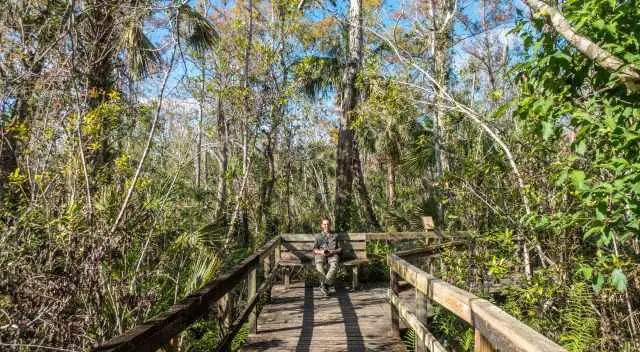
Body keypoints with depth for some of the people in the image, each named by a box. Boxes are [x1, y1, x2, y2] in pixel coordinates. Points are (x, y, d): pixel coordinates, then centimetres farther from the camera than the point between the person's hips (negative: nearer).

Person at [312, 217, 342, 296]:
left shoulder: (335, 236, 25)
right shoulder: (318, 236, 25)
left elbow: (340, 249, 17)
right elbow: (314, 249, 16)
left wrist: (332, 251, -5)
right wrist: (320, 252, -7)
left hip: (333, 255, 0)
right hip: (321, 255, 1)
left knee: (334, 265, -37)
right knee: (319, 265, -37)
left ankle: (324, 285, -42)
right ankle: (326, 285, -37)